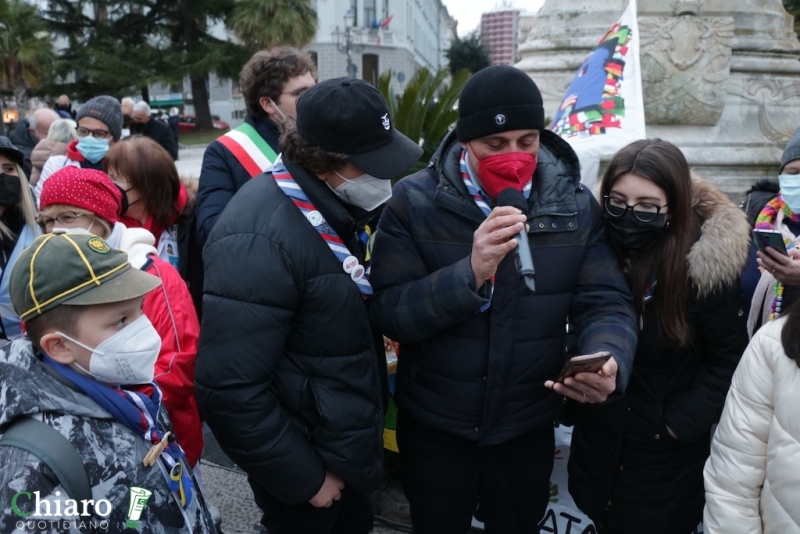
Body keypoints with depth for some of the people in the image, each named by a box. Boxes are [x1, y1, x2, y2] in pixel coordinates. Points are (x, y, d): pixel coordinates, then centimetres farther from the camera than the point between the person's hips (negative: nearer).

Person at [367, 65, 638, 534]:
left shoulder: (575, 206, -6)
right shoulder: (415, 202, -13)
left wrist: (608, 360, -30)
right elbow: (387, 312, -18)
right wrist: (470, 272, -33)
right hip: (433, 427, -1)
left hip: (528, 429, 2)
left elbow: (606, 302, -8)